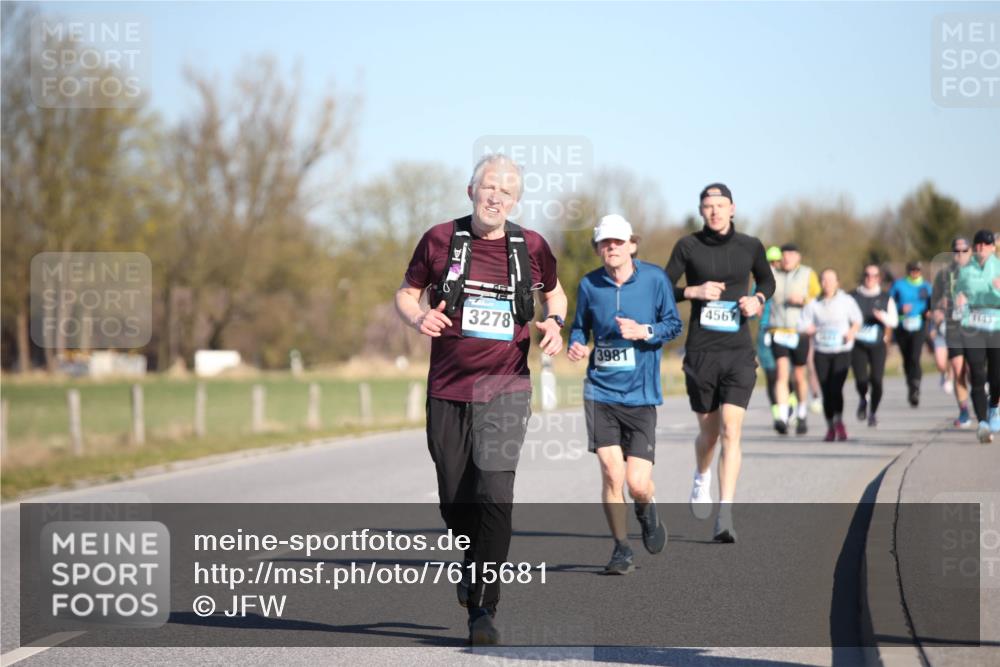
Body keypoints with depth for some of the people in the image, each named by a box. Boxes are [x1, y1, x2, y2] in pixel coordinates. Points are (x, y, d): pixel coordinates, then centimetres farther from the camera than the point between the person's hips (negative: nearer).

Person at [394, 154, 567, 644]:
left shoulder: (531, 247, 3)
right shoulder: (440, 240, 1)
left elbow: (555, 292, 22)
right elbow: (406, 293, 12)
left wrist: (554, 322, 0)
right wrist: (418, 318, -10)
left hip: (505, 390, -1)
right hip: (447, 391, 1)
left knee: (495, 495, -16)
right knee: (455, 502, 8)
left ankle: (483, 608, -13)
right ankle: (475, 562, 41)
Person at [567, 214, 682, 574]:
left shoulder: (654, 278, -2)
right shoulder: (589, 285, 2)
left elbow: (674, 324, 5)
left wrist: (644, 331, -14)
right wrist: (575, 345, -6)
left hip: (641, 395, -1)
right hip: (600, 392, 1)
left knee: (637, 483, -6)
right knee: (611, 473, -9)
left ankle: (647, 513, 31)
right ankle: (621, 548, 11)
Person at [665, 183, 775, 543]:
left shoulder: (749, 246, 4)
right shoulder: (688, 246, 0)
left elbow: (768, 281, 21)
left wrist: (758, 299, 0)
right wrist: (693, 291, -15)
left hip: (739, 352, 0)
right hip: (701, 352, 0)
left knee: (731, 430, -13)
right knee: (708, 432, 10)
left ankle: (725, 517, -14)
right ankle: (702, 477, 46)